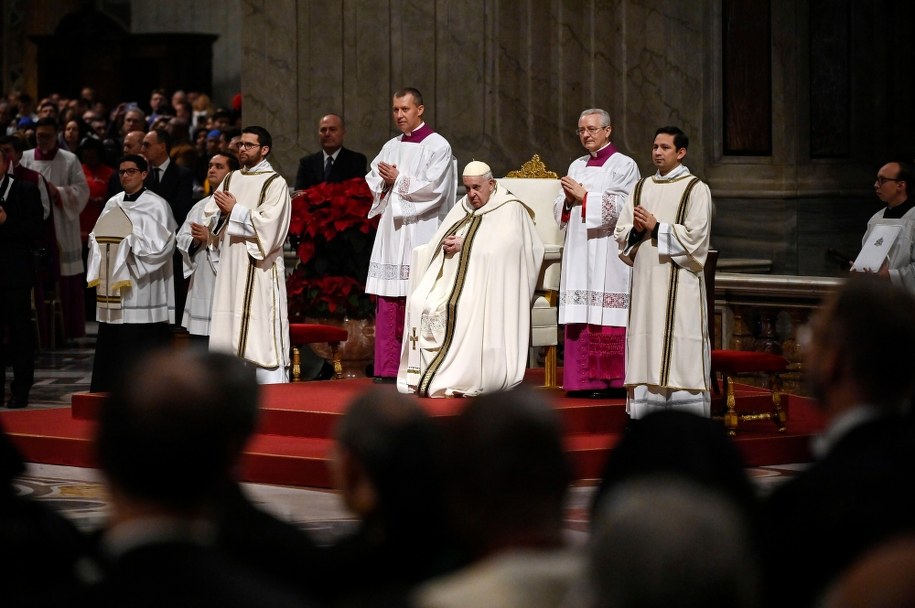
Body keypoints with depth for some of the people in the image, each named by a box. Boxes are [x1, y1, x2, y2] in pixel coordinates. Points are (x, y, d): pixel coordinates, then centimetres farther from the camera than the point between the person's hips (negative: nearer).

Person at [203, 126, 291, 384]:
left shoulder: (275, 183, -4)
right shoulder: (231, 179, 16)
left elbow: (268, 223, -16)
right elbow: (210, 217, 13)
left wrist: (234, 210, -12)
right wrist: (222, 210, -7)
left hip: (259, 270, -7)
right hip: (230, 266, 7)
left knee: (263, 333, -10)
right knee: (229, 330, 6)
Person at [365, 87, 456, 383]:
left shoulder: (437, 146, -3)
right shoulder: (391, 147, 18)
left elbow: (434, 188, -13)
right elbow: (372, 181, 19)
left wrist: (398, 180, -8)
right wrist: (385, 180, -2)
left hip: (420, 234, -6)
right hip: (392, 232, 6)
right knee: (388, 303, 2)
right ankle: (388, 368, 4)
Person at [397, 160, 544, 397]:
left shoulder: (510, 209, 3)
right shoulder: (462, 208, 24)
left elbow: (501, 248, -12)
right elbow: (436, 243, 19)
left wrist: (464, 245, -11)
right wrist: (447, 245, -5)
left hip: (483, 279, -6)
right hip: (449, 275, 6)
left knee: (459, 307, -35)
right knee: (419, 303, -22)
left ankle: (457, 377, -32)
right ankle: (424, 375, -24)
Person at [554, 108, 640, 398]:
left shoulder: (623, 165, -1)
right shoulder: (577, 166, 18)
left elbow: (620, 207, -13)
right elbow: (559, 209, 16)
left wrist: (584, 196, -11)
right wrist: (568, 199, -5)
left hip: (607, 254, -6)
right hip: (578, 253, 6)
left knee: (606, 318, -8)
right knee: (580, 317, 1)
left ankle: (610, 380, -6)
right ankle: (583, 381, 3)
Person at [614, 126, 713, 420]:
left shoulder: (695, 189, -1)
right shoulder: (642, 187, 16)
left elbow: (695, 236, -11)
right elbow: (621, 232, 13)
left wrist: (656, 228, -13)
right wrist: (637, 230, -8)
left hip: (678, 282, -5)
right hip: (645, 281, 5)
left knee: (679, 351, -7)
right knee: (645, 351, 3)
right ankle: (645, 416, 6)